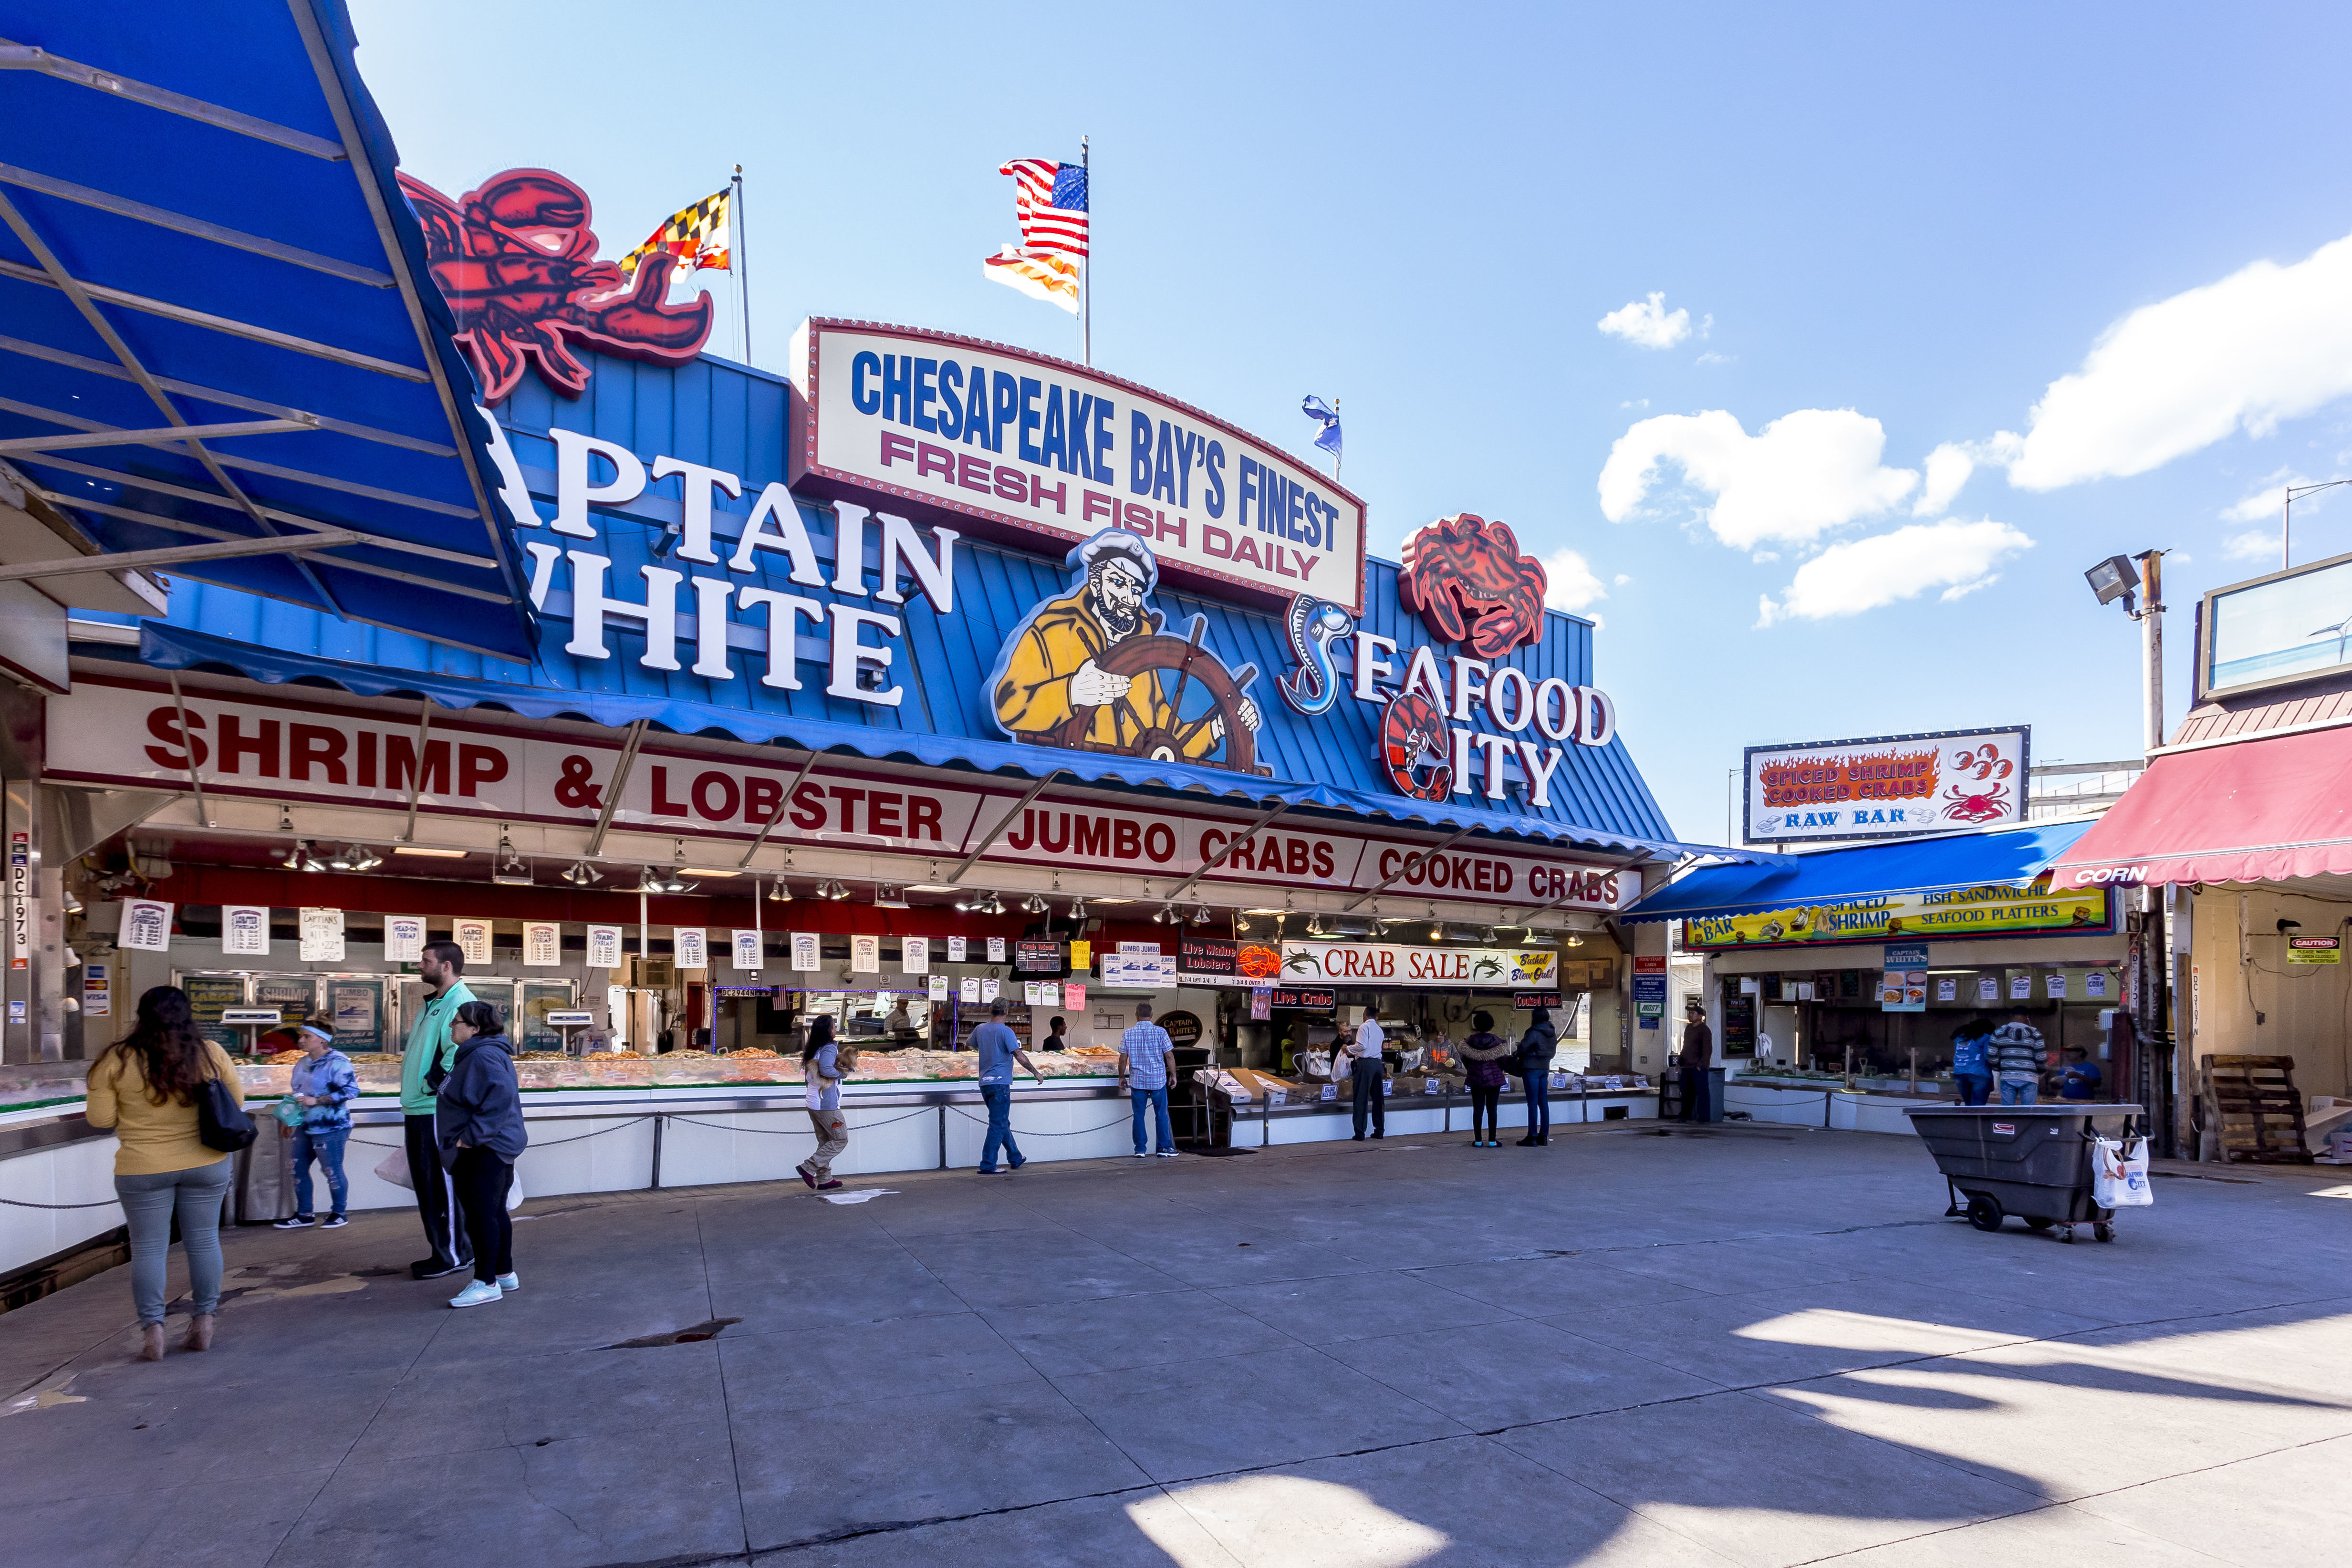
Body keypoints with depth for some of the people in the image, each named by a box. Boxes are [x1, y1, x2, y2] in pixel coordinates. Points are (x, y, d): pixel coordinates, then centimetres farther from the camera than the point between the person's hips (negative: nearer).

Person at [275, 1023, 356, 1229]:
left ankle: (339, 1214, 12)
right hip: (304, 1127, 9)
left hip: (330, 1129, -9)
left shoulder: (337, 1063, -15)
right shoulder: (303, 1063, 12)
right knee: (298, 1169, 9)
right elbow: (298, 1093, 25)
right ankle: (305, 1214, 22)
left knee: (332, 1172, -2)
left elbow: (351, 1090, -23)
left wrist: (316, 1101, -23)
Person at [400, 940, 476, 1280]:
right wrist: (413, 1092, 19)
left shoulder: (461, 1003, -16)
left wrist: (432, 1083, -19)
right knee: (426, 1184, 16)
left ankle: (453, 1255, 6)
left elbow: (460, 1052, -27)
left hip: (438, 1112, -10)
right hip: (418, 1109, 11)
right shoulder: (432, 1004, 18)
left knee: (441, 1184, -3)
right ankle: (442, 1250, 26)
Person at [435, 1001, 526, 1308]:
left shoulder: (484, 1056, -20)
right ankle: (504, 1274, 27)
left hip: (485, 1152, -11)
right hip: (491, 1148, 11)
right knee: (495, 1213, 17)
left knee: (480, 1214, -5)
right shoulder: (474, 1054, 16)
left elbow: (500, 1095, -32)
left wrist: (473, 1135, -28)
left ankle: (486, 1283, 2)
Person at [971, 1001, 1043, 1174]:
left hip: (984, 1083, 7)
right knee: (998, 1126, -3)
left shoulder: (980, 1029, 8)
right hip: (1000, 1083, -7)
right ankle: (987, 1166, -5)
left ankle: (1015, 1159, 29)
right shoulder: (1006, 1031, -12)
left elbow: (972, 1046, 28)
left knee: (1003, 1123, 18)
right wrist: (1036, 1073, -10)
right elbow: (1019, 1056, -18)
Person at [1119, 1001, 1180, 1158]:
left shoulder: (1128, 1034, -2)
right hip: (1158, 1080, -1)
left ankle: (1140, 1149, 9)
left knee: (1139, 1115, 7)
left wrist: (1122, 1077, 14)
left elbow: (1123, 1059, 1)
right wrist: (1173, 1075, 7)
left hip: (1137, 1080, 1)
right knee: (1162, 1114, 8)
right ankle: (1165, 1148, 10)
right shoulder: (1160, 1032, -6)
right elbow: (1169, 1056, -4)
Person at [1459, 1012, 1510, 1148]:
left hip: (1475, 1080, 1)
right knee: (1492, 1110, 5)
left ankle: (1478, 1141, 7)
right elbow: (1502, 1061, -5)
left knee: (1478, 1110, 5)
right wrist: (1502, 1071, 16)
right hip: (1494, 1079, -1)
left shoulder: (1470, 1042, -4)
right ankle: (1492, 1141, 5)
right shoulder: (1497, 1041, -8)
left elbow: (1465, 1061, 2)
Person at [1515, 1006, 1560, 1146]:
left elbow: (1522, 1049, -14)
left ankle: (1532, 1138, -4)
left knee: (1533, 1103, -5)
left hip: (1531, 1068, -8)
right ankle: (1544, 1136, 13)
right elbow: (1552, 1052, 14)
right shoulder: (1552, 1034, 8)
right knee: (1544, 1102, 10)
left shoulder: (1534, 1034, -17)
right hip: (1545, 1068, 8)